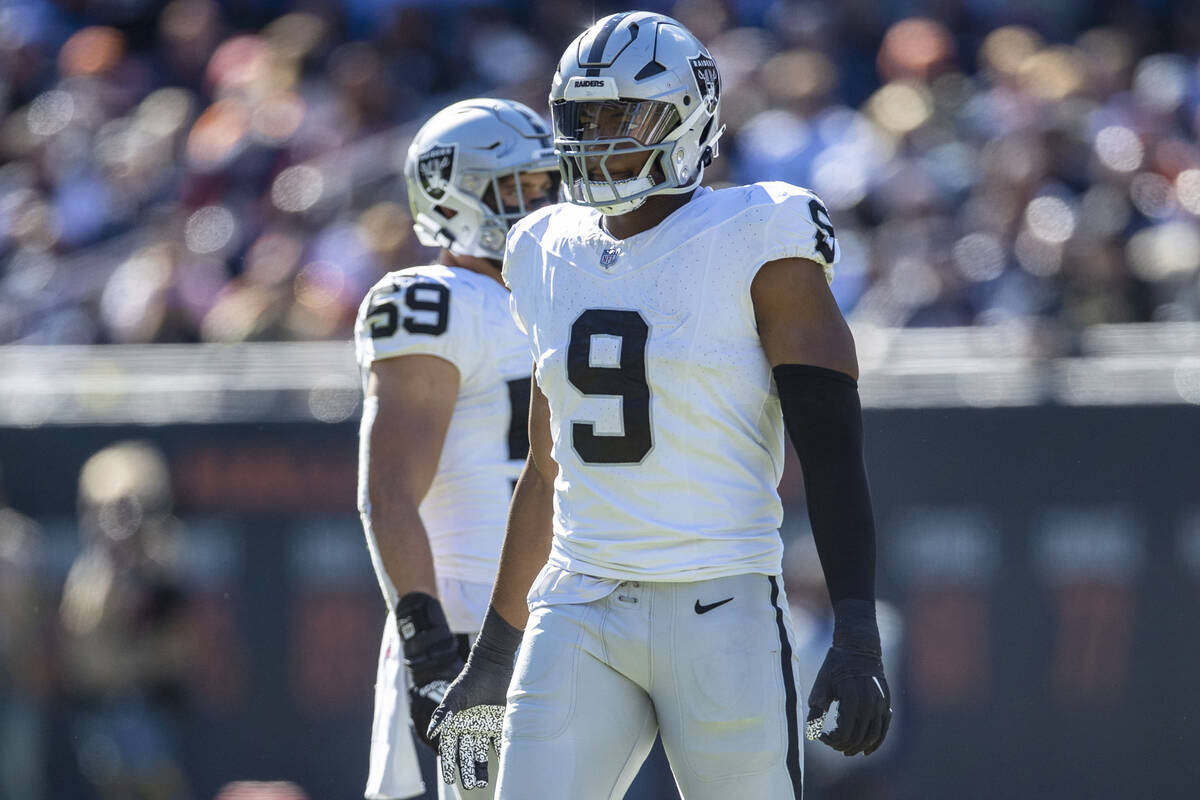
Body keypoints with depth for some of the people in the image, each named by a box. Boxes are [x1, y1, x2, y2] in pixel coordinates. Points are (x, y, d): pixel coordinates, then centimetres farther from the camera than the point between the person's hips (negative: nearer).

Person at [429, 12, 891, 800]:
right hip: (580, 617, 5)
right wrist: (494, 656, 23)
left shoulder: (754, 246, -6)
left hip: (721, 613, -5)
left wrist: (857, 640, -19)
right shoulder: (554, 258, 12)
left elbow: (833, 448, -9)